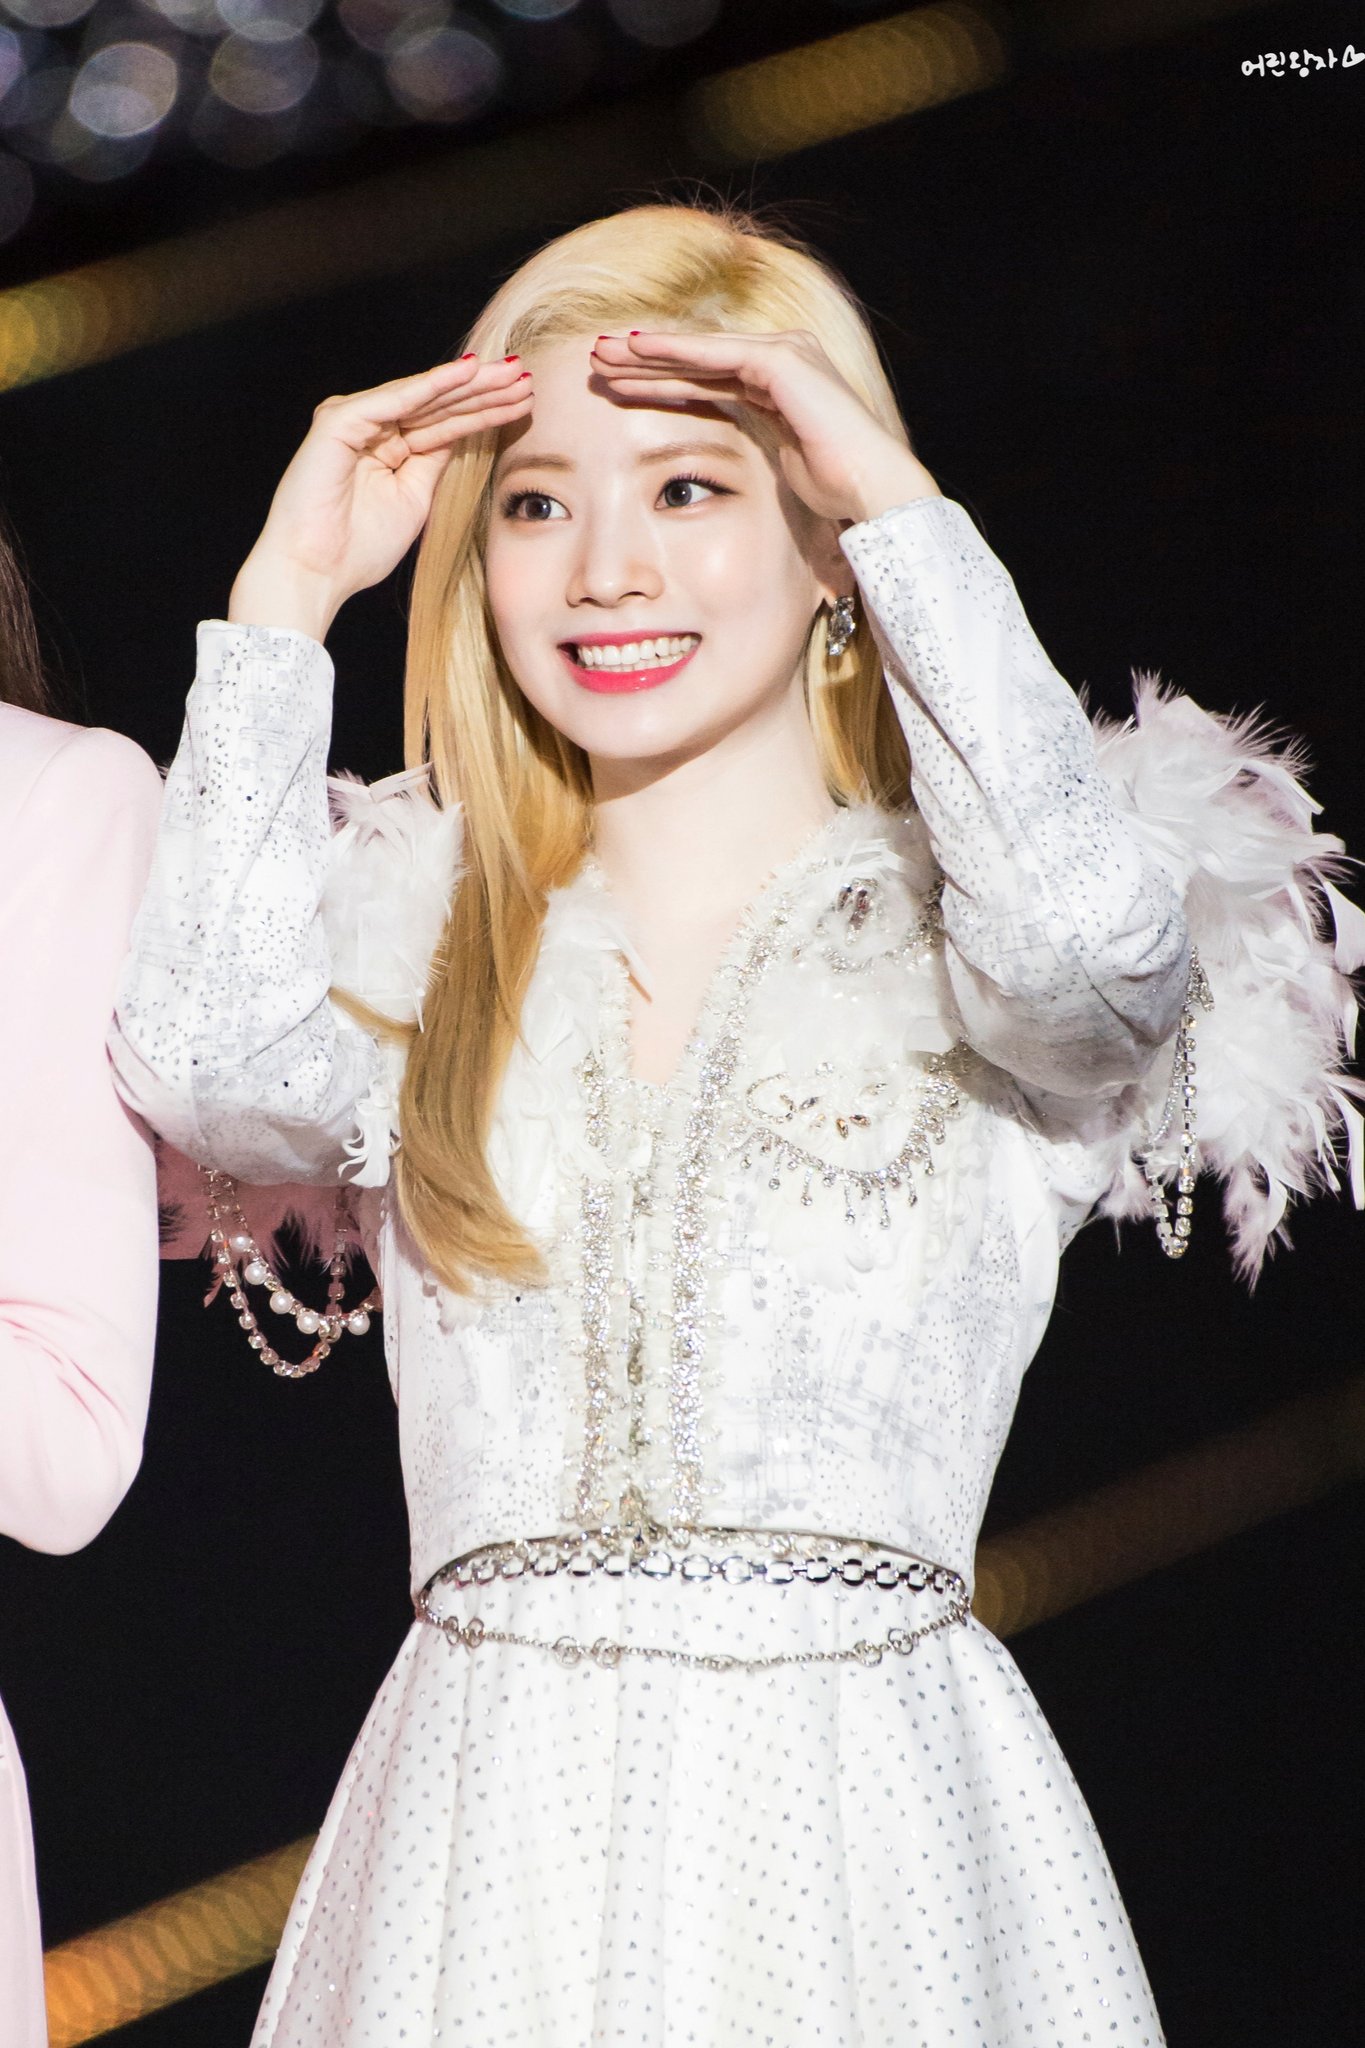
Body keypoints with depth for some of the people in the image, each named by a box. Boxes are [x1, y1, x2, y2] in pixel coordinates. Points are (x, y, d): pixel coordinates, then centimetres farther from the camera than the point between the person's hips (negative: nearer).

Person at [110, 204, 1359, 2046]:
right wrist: (289, 589, -2)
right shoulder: (417, 935, 11)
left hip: (862, 1822, -2)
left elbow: (1088, 938, -20)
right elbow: (211, 1064, -9)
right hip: (489, 1810, 2)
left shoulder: (951, 940, 4)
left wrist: (898, 498, -10)